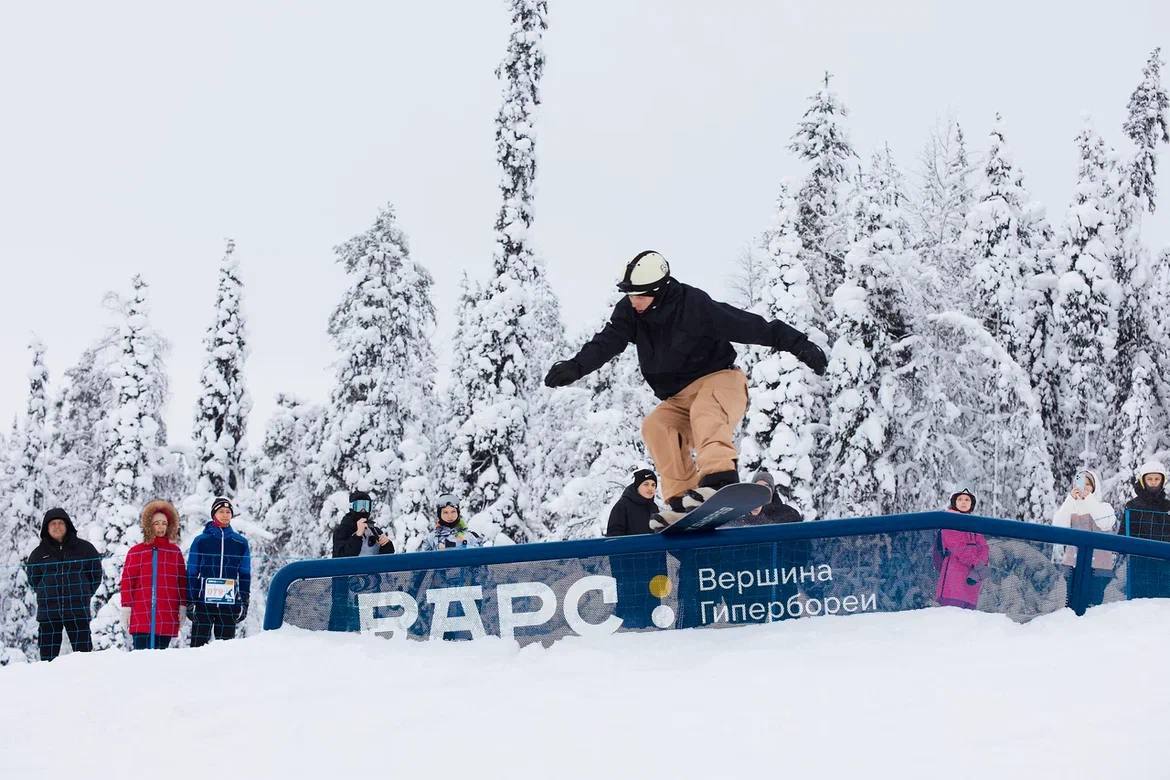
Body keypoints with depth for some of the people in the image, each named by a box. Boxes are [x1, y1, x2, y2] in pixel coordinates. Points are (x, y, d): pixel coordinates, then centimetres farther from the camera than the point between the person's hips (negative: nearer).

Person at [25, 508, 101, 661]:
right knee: (48, 652, 1)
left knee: (83, 649, -3)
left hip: (78, 609, -1)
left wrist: (83, 594, 6)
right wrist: (47, 594, 10)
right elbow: (32, 578, 18)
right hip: (48, 610, 1)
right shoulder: (39, 553, 8)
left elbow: (95, 574, 11)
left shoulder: (84, 548, 5)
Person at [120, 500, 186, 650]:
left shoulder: (175, 552, 13)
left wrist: (182, 606, 7)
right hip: (141, 617, -2)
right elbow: (127, 581, 5)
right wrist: (126, 607, -1)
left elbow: (182, 581, 13)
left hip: (168, 617, 2)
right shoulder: (136, 552, 7)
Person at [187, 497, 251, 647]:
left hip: (230, 603, 2)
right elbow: (191, 573, 5)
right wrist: (190, 601, -2)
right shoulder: (201, 541, 4)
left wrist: (244, 602, 6)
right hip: (204, 601, -2)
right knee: (199, 643, -5)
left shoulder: (241, 543, 9)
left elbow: (245, 574, 12)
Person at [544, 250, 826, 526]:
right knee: (656, 425, -21)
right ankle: (682, 499, -28)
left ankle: (721, 478, -57)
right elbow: (606, 343, -17)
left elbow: (751, 326, -23)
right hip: (680, 398, 6)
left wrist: (800, 345, -26)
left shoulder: (695, 304, -21)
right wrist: (576, 367, -37)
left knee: (705, 412, -37)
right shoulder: (629, 312, -5)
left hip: (719, 379, -6)